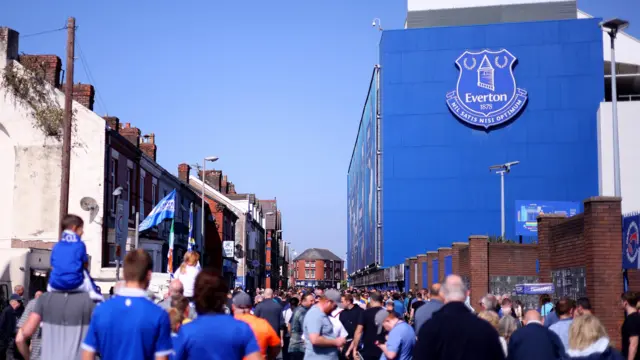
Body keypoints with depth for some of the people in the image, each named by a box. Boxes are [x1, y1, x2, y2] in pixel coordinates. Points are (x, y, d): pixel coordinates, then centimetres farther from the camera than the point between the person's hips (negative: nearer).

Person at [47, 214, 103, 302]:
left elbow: (52, 267, 14)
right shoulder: (80, 244, 1)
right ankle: (99, 301, 17)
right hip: (75, 284, -4)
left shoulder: (56, 246, 11)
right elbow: (86, 265, 9)